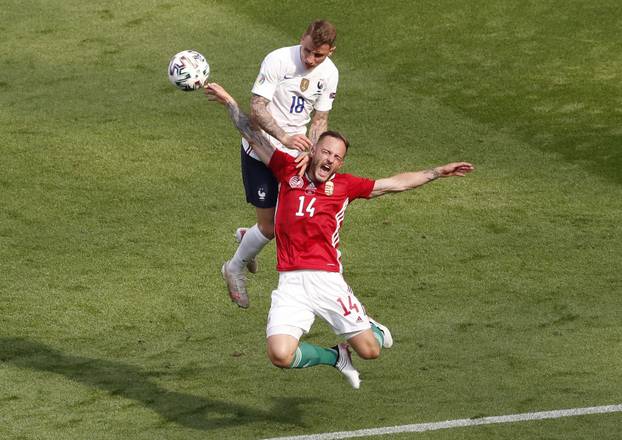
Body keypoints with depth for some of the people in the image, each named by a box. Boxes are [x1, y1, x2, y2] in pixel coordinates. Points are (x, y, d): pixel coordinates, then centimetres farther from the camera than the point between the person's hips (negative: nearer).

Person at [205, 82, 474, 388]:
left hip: (327, 280, 0)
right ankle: (336, 357, 15)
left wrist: (438, 172, 14)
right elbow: (254, 137, 21)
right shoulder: (289, 170, 11)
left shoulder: (344, 185, 10)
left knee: (369, 351, 2)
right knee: (280, 355, -18)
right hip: (291, 284, 0)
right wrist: (229, 102, 27)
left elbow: (395, 183, 16)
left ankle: (373, 329, 44)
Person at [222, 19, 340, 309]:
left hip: (295, 149, 5)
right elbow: (257, 109, -26)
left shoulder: (329, 73, -5)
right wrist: (284, 137, -42)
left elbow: (320, 120, 0)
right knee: (270, 227, -5)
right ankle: (235, 269, 25)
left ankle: (248, 237, 34)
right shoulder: (278, 60, -22)